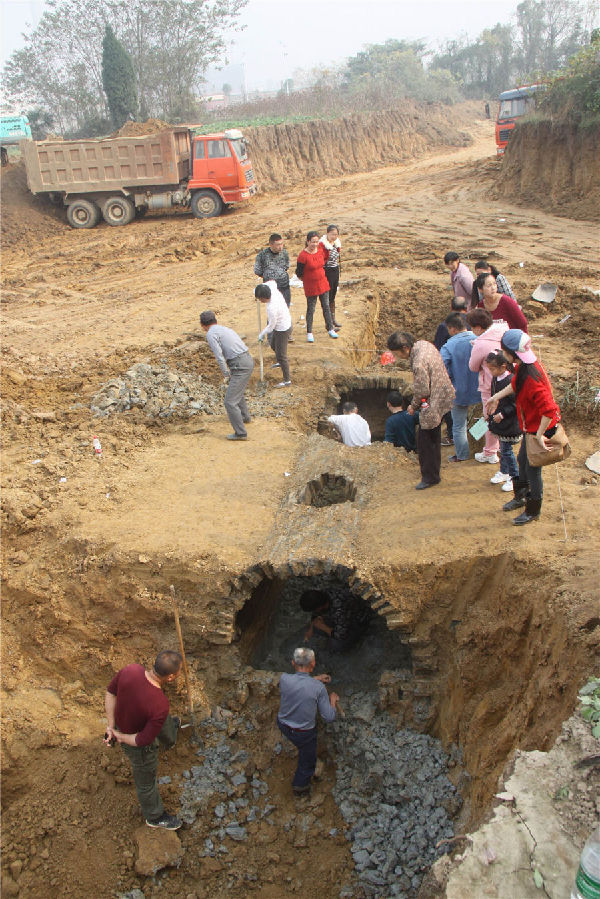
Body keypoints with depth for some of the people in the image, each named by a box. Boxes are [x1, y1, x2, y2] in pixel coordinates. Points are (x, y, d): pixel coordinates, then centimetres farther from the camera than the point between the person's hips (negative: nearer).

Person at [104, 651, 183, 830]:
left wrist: (111, 726, -8)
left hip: (122, 723, 6)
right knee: (146, 780, 23)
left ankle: (170, 735, 71)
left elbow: (110, 692, -10)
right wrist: (118, 736, -15)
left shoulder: (130, 670, -28)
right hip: (138, 747, -6)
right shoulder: (160, 706, -42)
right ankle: (155, 816, 51)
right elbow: (142, 741, -30)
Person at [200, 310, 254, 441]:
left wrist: (226, 375, -8)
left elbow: (219, 356, -15)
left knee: (230, 401, -5)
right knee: (237, 391, 33)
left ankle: (240, 433, -4)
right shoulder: (225, 329, 21)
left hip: (240, 366, -9)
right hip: (248, 360, 9)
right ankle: (245, 416, 52)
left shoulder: (211, 334, -6)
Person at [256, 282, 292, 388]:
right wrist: (261, 286, 3)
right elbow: (272, 282, 14)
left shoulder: (271, 308, -36)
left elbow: (271, 326, -23)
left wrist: (262, 334, -6)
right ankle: (281, 361, 57)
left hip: (282, 330, -10)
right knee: (273, 345, 32)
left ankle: (287, 380, 14)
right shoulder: (274, 291, -13)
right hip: (286, 323, 10)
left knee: (281, 355, 2)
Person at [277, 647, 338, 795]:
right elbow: (329, 717, -17)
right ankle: (300, 785, 44)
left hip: (283, 726, 3)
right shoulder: (318, 688, -28)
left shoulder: (284, 679, -22)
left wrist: (315, 678, 11)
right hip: (304, 733, -3)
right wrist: (333, 700, 2)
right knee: (308, 760, 25)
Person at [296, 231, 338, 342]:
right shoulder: (303, 255, -20)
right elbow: (299, 272, -9)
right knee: (311, 309, 5)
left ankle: (330, 329, 25)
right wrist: (306, 279, 3)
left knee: (326, 307, 12)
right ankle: (309, 333, 18)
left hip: (323, 283, 5)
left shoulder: (321, 250, -2)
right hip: (310, 286, -5)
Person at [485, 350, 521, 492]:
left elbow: (515, 404, -22)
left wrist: (502, 415, -21)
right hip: (499, 422, 8)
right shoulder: (495, 379, 4)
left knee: (506, 449, -1)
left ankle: (515, 478, 12)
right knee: (503, 448, 20)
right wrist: (490, 414, 19)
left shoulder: (511, 381, -23)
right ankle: (504, 472, 36)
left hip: (509, 423, -8)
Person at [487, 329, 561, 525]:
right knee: (522, 460, 25)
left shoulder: (532, 378, -35)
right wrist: (496, 397, 28)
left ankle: (533, 511, 27)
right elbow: (515, 384, 19)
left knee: (532, 469, 7)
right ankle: (521, 496, 48)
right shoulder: (523, 367, -5)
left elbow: (549, 410, -36)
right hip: (531, 426, 9)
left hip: (541, 427, -9)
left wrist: (539, 435, -28)